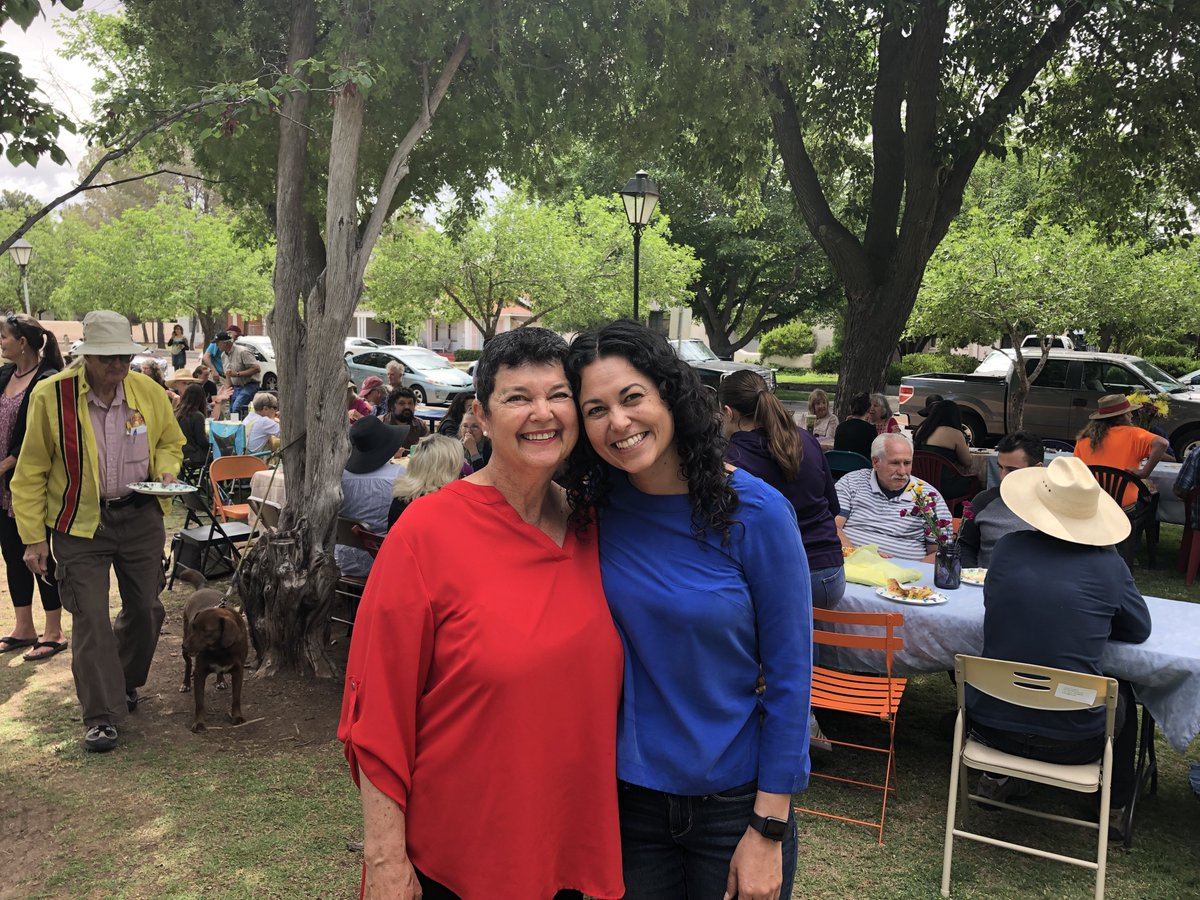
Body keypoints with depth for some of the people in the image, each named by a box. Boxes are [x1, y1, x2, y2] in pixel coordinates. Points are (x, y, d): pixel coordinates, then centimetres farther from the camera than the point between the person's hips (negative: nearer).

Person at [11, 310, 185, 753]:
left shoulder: (150, 392, -4)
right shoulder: (50, 396, -12)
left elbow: (171, 441, 15)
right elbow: (31, 472, -5)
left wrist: (166, 468, -8)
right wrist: (33, 537, -7)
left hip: (141, 517, 3)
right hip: (80, 524, -3)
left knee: (145, 609, 13)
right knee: (90, 617, -5)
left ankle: (125, 683, 39)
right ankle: (101, 716, 6)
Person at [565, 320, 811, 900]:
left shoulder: (755, 513, -16)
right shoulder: (598, 507, -7)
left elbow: (789, 674, -12)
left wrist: (768, 830, -11)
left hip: (733, 803, -2)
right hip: (629, 794, 3)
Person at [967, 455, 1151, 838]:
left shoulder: (1007, 548, -7)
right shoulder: (1107, 564, -11)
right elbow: (1139, 630, 5)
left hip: (990, 724, 1)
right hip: (1073, 741, -1)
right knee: (1121, 692, 32)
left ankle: (996, 777, 40)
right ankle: (1116, 808, 43)